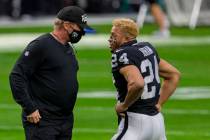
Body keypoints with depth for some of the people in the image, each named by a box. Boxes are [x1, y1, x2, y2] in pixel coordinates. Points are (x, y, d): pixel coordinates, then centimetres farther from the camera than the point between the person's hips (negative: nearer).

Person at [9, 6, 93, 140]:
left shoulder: (69, 49, 16)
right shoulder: (41, 45, -12)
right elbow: (17, 77, -15)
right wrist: (29, 108, -18)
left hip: (66, 120, 9)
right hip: (41, 120, -9)